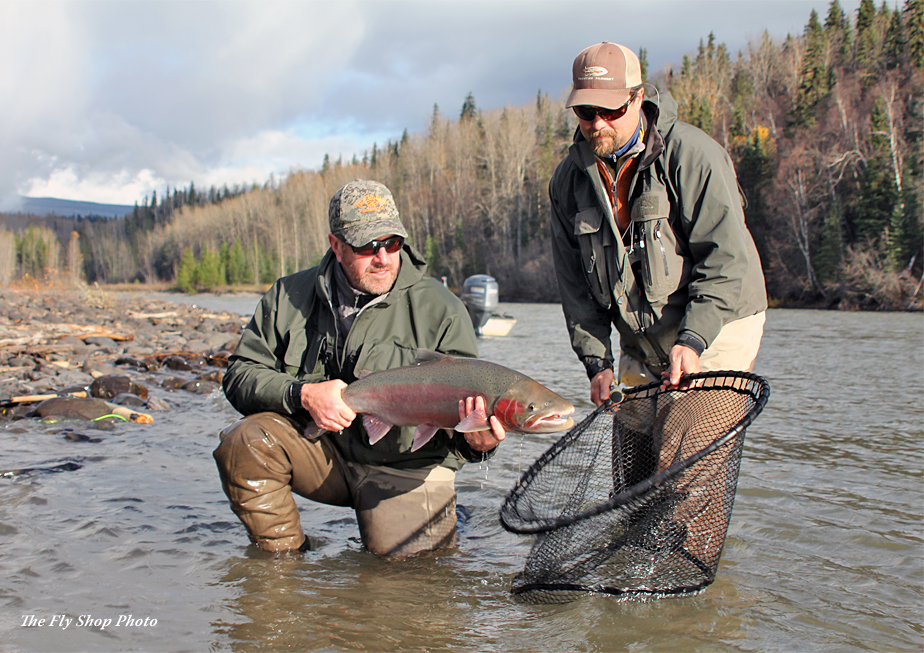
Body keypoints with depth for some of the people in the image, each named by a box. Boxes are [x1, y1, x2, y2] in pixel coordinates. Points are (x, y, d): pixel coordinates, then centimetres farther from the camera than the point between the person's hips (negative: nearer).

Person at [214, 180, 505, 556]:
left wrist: (477, 442, -34)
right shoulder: (289, 298, -1)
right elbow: (240, 375, -3)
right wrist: (302, 394, -23)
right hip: (323, 449, 3)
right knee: (244, 442, -22)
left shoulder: (439, 309, -10)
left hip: (406, 468, -2)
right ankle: (284, 556, -2)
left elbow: (467, 406, -10)